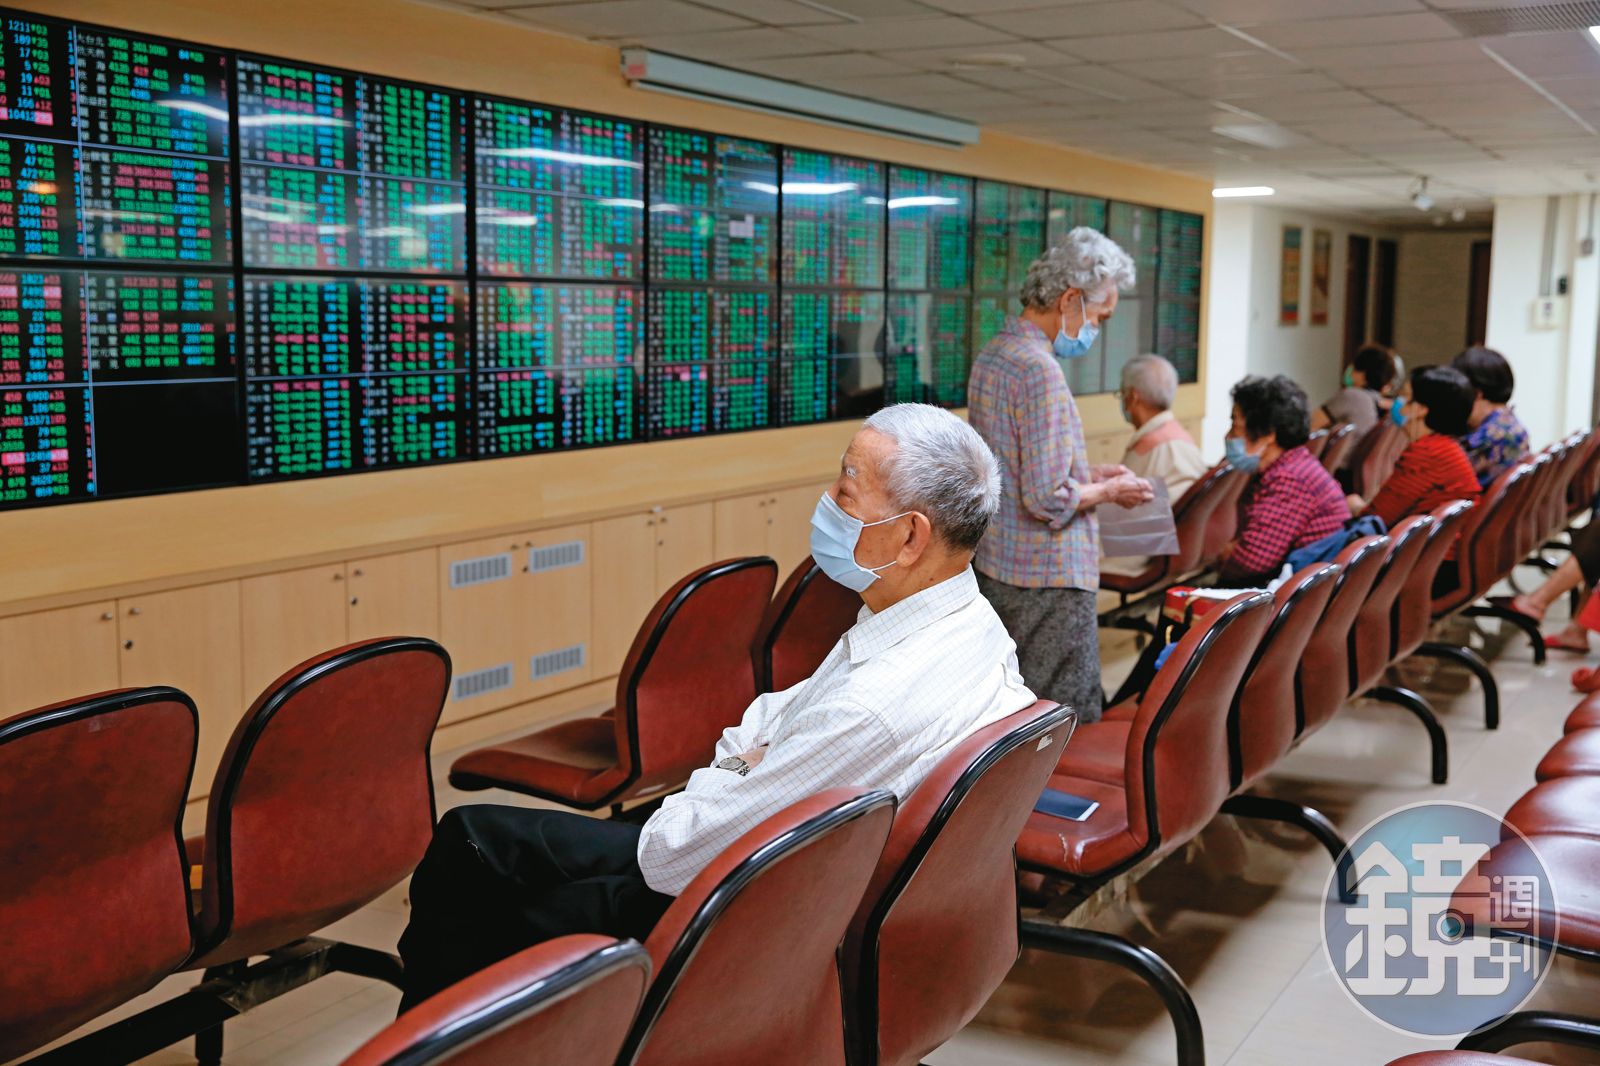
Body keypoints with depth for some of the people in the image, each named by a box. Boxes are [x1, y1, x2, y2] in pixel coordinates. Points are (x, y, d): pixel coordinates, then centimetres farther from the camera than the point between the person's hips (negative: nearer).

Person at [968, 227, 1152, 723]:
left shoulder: (992, 354, 10)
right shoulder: (1040, 371, -20)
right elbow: (1048, 499, -23)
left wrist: (1089, 474, 14)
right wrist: (1109, 491, -6)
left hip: (997, 566, 10)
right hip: (1050, 578, -10)